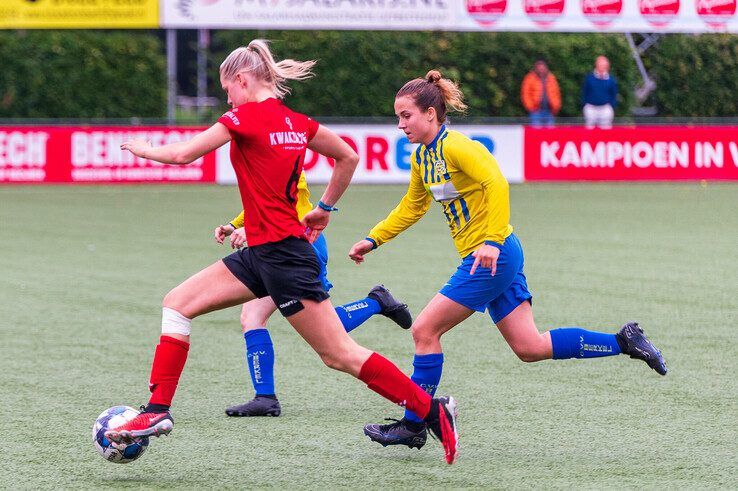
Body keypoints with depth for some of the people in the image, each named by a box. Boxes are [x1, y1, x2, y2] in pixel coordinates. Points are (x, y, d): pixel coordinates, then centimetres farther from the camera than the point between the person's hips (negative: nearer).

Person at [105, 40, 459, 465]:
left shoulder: (247, 116, -13)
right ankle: (158, 411, 5)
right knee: (178, 304, 6)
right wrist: (326, 208, 28)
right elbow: (349, 157, 20)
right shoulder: (296, 122, 10)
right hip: (262, 254, 9)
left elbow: (183, 154, -9)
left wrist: (143, 149, 10)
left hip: (281, 254, -9)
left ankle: (433, 410, 0)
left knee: (341, 355, -5)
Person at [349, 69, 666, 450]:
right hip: (493, 259, 10)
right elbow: (411, 207, 27)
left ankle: (413, 425, 1)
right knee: (529, 347, 9)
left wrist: (492, 241, -35)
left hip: (492, 257, -10)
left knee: (424, 330, -6)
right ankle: (624, 341, 12)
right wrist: (372, 241, 21)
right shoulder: (422, 158, 12)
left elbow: (497, 185, -28)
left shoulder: (455, 147, -15)